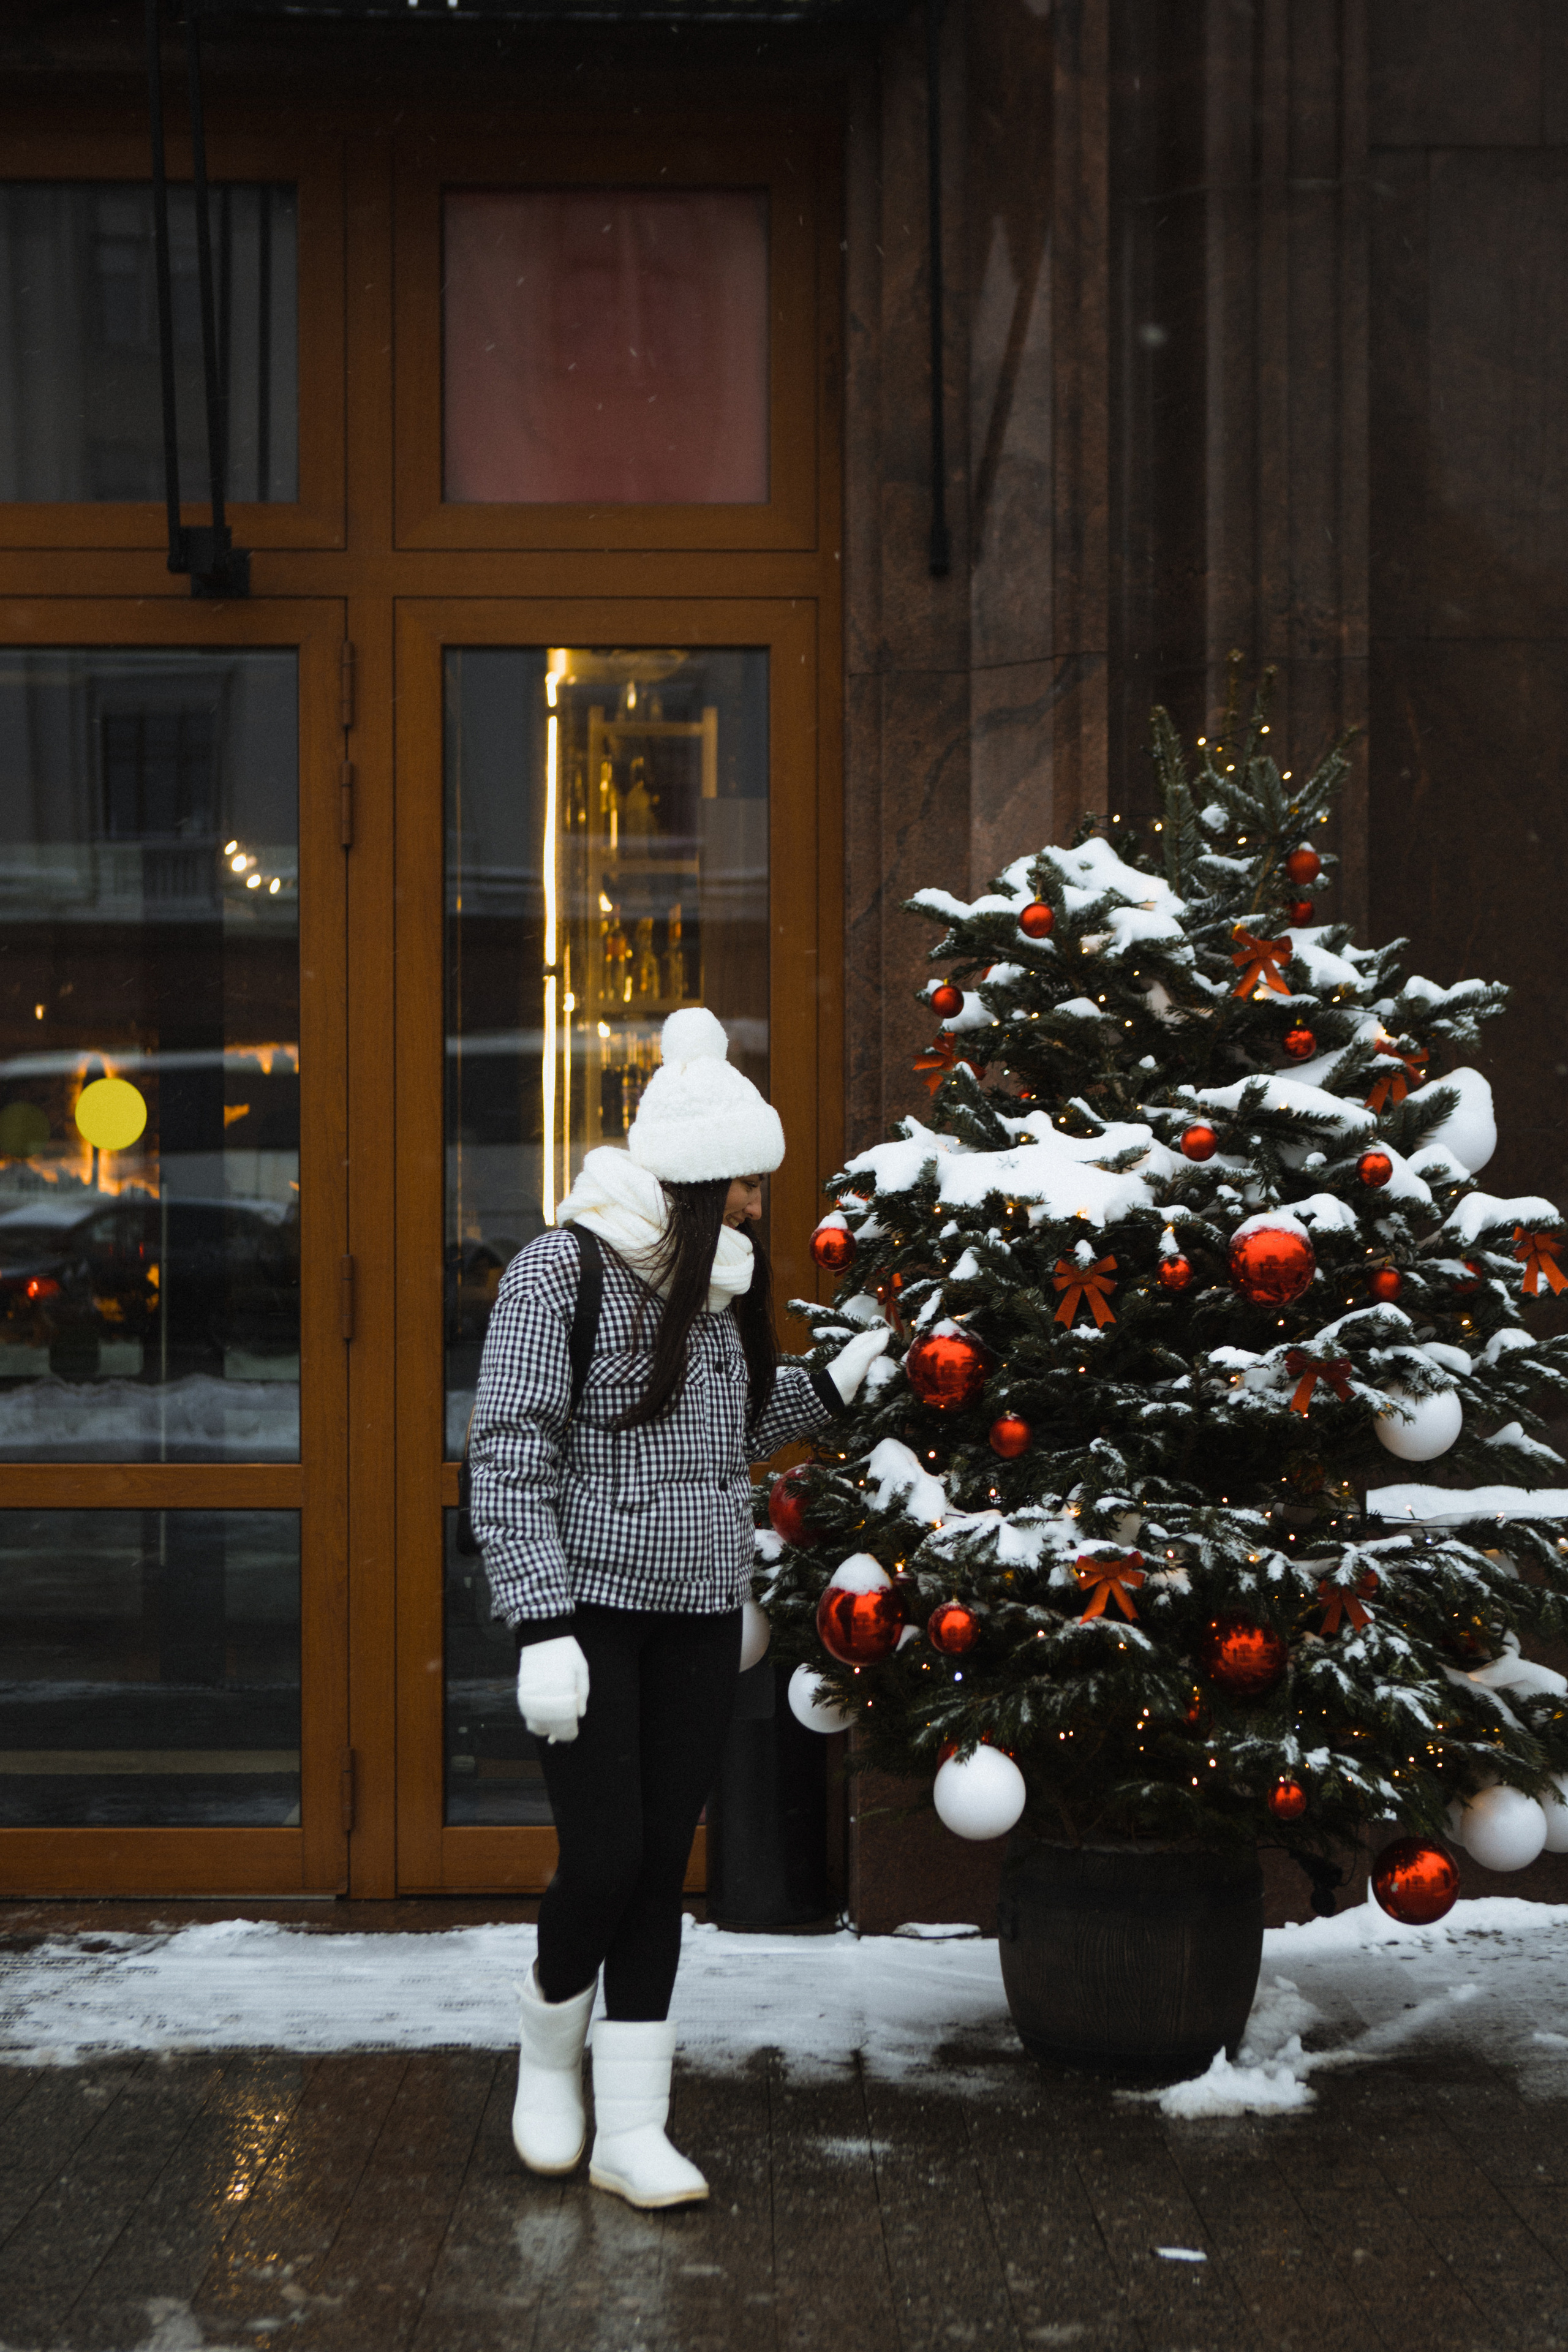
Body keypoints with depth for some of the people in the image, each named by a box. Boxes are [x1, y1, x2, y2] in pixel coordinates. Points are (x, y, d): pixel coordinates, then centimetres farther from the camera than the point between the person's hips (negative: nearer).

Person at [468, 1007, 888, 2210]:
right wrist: (544, 1626, -18)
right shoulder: (562, 1270, -11)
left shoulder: (717, 1282, 9)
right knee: (605, 1860, -7)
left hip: (701, 1618, 6)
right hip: (594, 1613, -6)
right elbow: (510, 1456, -13)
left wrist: (831, 1386, 11)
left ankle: (633, 2129, 12)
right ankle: (549, 2048, 23)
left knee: (663, 1867, 6)